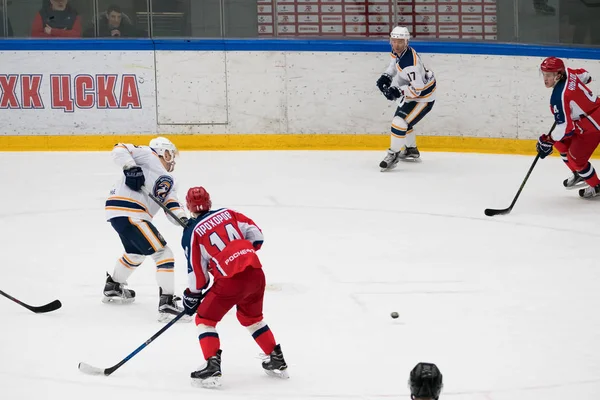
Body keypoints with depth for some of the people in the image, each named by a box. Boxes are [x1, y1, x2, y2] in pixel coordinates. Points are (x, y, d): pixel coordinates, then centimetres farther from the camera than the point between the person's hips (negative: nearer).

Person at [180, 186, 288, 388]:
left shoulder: (192, 232, 0)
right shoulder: (227, 213, 14)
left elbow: (197, 270, 2)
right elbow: (256, 235, 14)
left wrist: (192, 296, 16)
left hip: (231, 280, -6)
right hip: (256, 273, 6)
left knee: (205, 319, 9)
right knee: (252, 317, 29)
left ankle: (212, 367, -6)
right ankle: (277, 361, 34)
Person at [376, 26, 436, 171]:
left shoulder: (409, 63, -36)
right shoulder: (398, 51, -7)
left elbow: (417, 89, -35)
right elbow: (395, 62, 17)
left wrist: (398, 92, -42)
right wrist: (386, 76, 0)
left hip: (423, 98, -11)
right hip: (411, 93, 11)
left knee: (399, 121, -20)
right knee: (404, 120, 26)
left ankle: (393, 155, -8)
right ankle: (411, 150, 45)